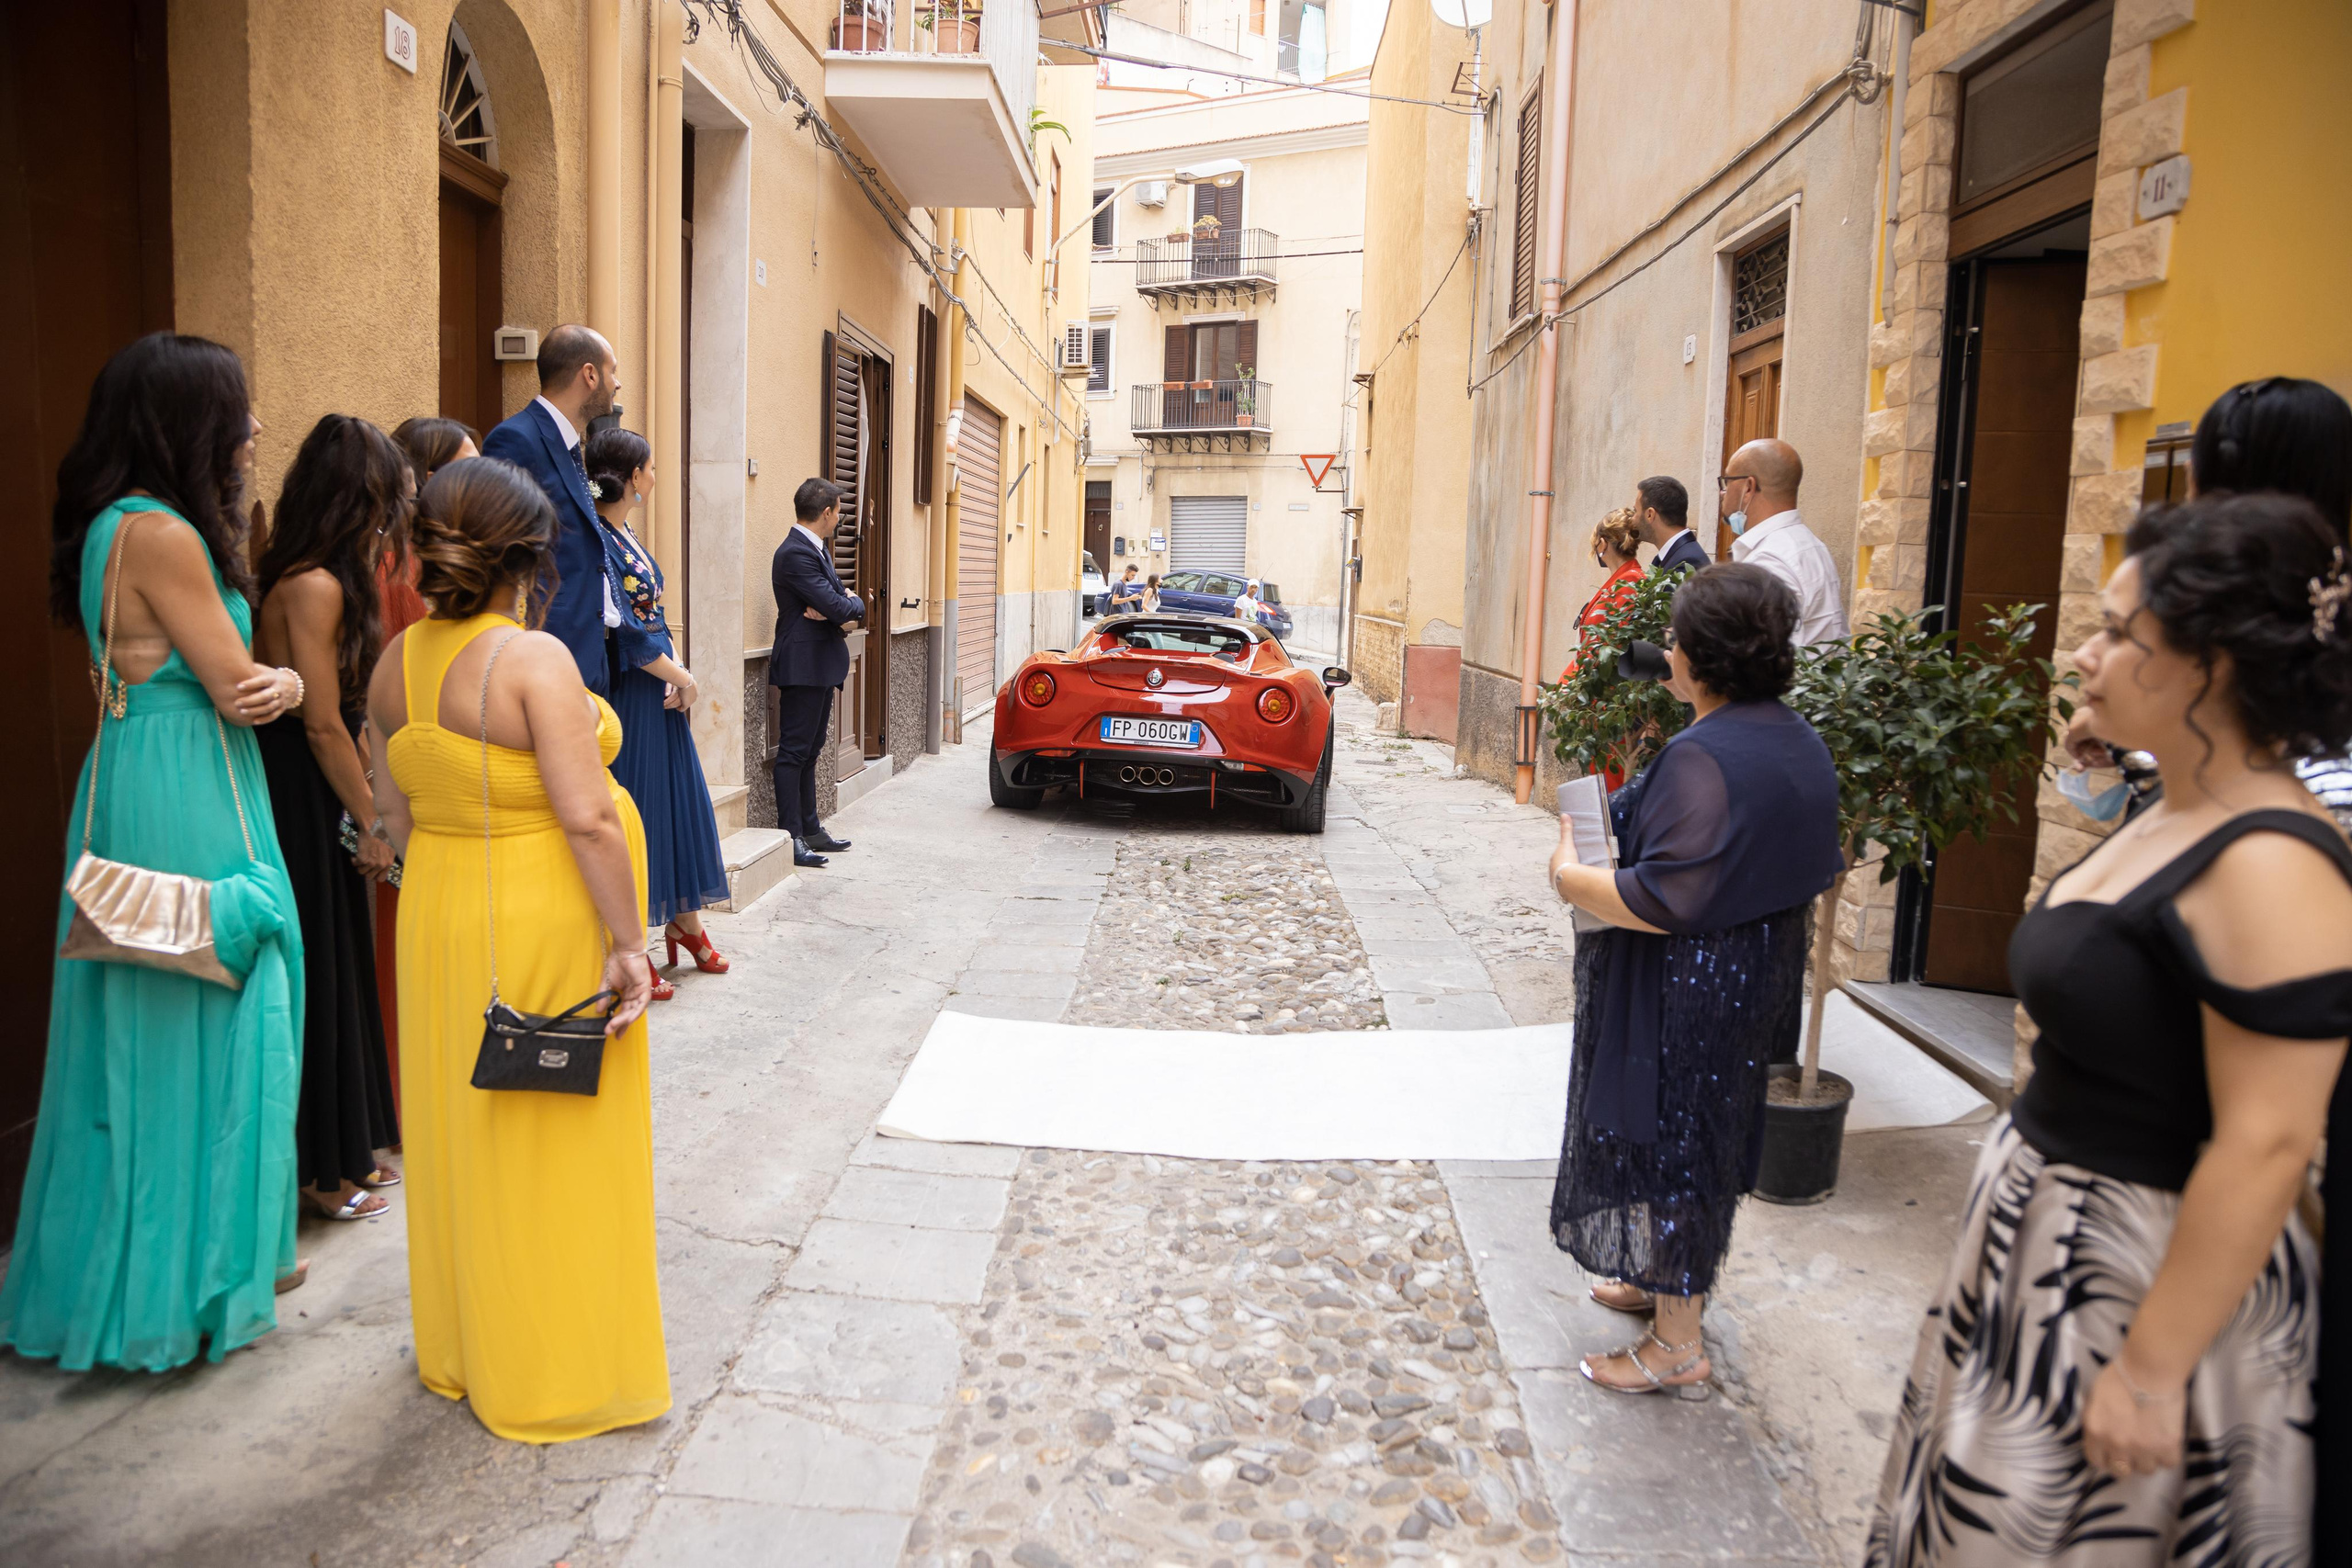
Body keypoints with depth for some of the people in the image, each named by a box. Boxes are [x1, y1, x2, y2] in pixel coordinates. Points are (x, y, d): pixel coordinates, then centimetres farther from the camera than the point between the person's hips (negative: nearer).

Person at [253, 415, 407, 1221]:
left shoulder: (319, 579, 10)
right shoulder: (315, 587, -19)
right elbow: (323, 725, -18)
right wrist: (373, 822, -13)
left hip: (315, 796, 9)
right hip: (303, 800, -9)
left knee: (338, 968, 16)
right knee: (317, 975, 2)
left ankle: (347, 1152, 30)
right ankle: (323, 1172, 16)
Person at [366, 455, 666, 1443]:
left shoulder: (397, 663, 3)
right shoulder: (533, 659, -19)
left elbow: (398, 817, 11)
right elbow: (587, 819, -24)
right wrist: (627, 941, -18)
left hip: (441, 916, 7)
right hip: (548, 926, -7)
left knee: (463, 1132, 19)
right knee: (555, 1151, 5)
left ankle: (462, 1349, 36)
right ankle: (554, 1373, 18)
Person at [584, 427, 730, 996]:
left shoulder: (627, 536, 13)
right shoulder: (596, 539, -16)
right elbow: (621, 629, -20)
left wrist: (677, 675, 3)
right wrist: (682, 677, -12)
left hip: (661, 689, 9)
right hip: (625, 694, -9)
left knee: (678, 799, 16)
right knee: (630, 810, -1)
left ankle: (684, 922, 31)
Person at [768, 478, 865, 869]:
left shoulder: (816, 549, 15)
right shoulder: (796, 553, -17)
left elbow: (845, 608, 13)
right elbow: (838, 607, -23)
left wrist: (843, 610, -11)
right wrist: (855, 603, -1)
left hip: (821, 666, 10)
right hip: (803, 665, -10)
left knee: (809, 752, 15)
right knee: (793, 753, -6)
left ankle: (810, 829, 23)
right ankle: (791, 838, -3)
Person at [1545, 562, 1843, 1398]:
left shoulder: (1703, 757, -27)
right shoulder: (1801, 743, 3)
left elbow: (1664, 899, -31)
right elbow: (1814, 867, 14)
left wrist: (1573, 878, -16)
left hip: (1687, 991, -9)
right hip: (1758, 977, 10)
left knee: (1670, 1145, 4)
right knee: (1705, 1137, 22)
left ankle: (1677, 1344, 16)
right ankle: (1671, 1282, 41)